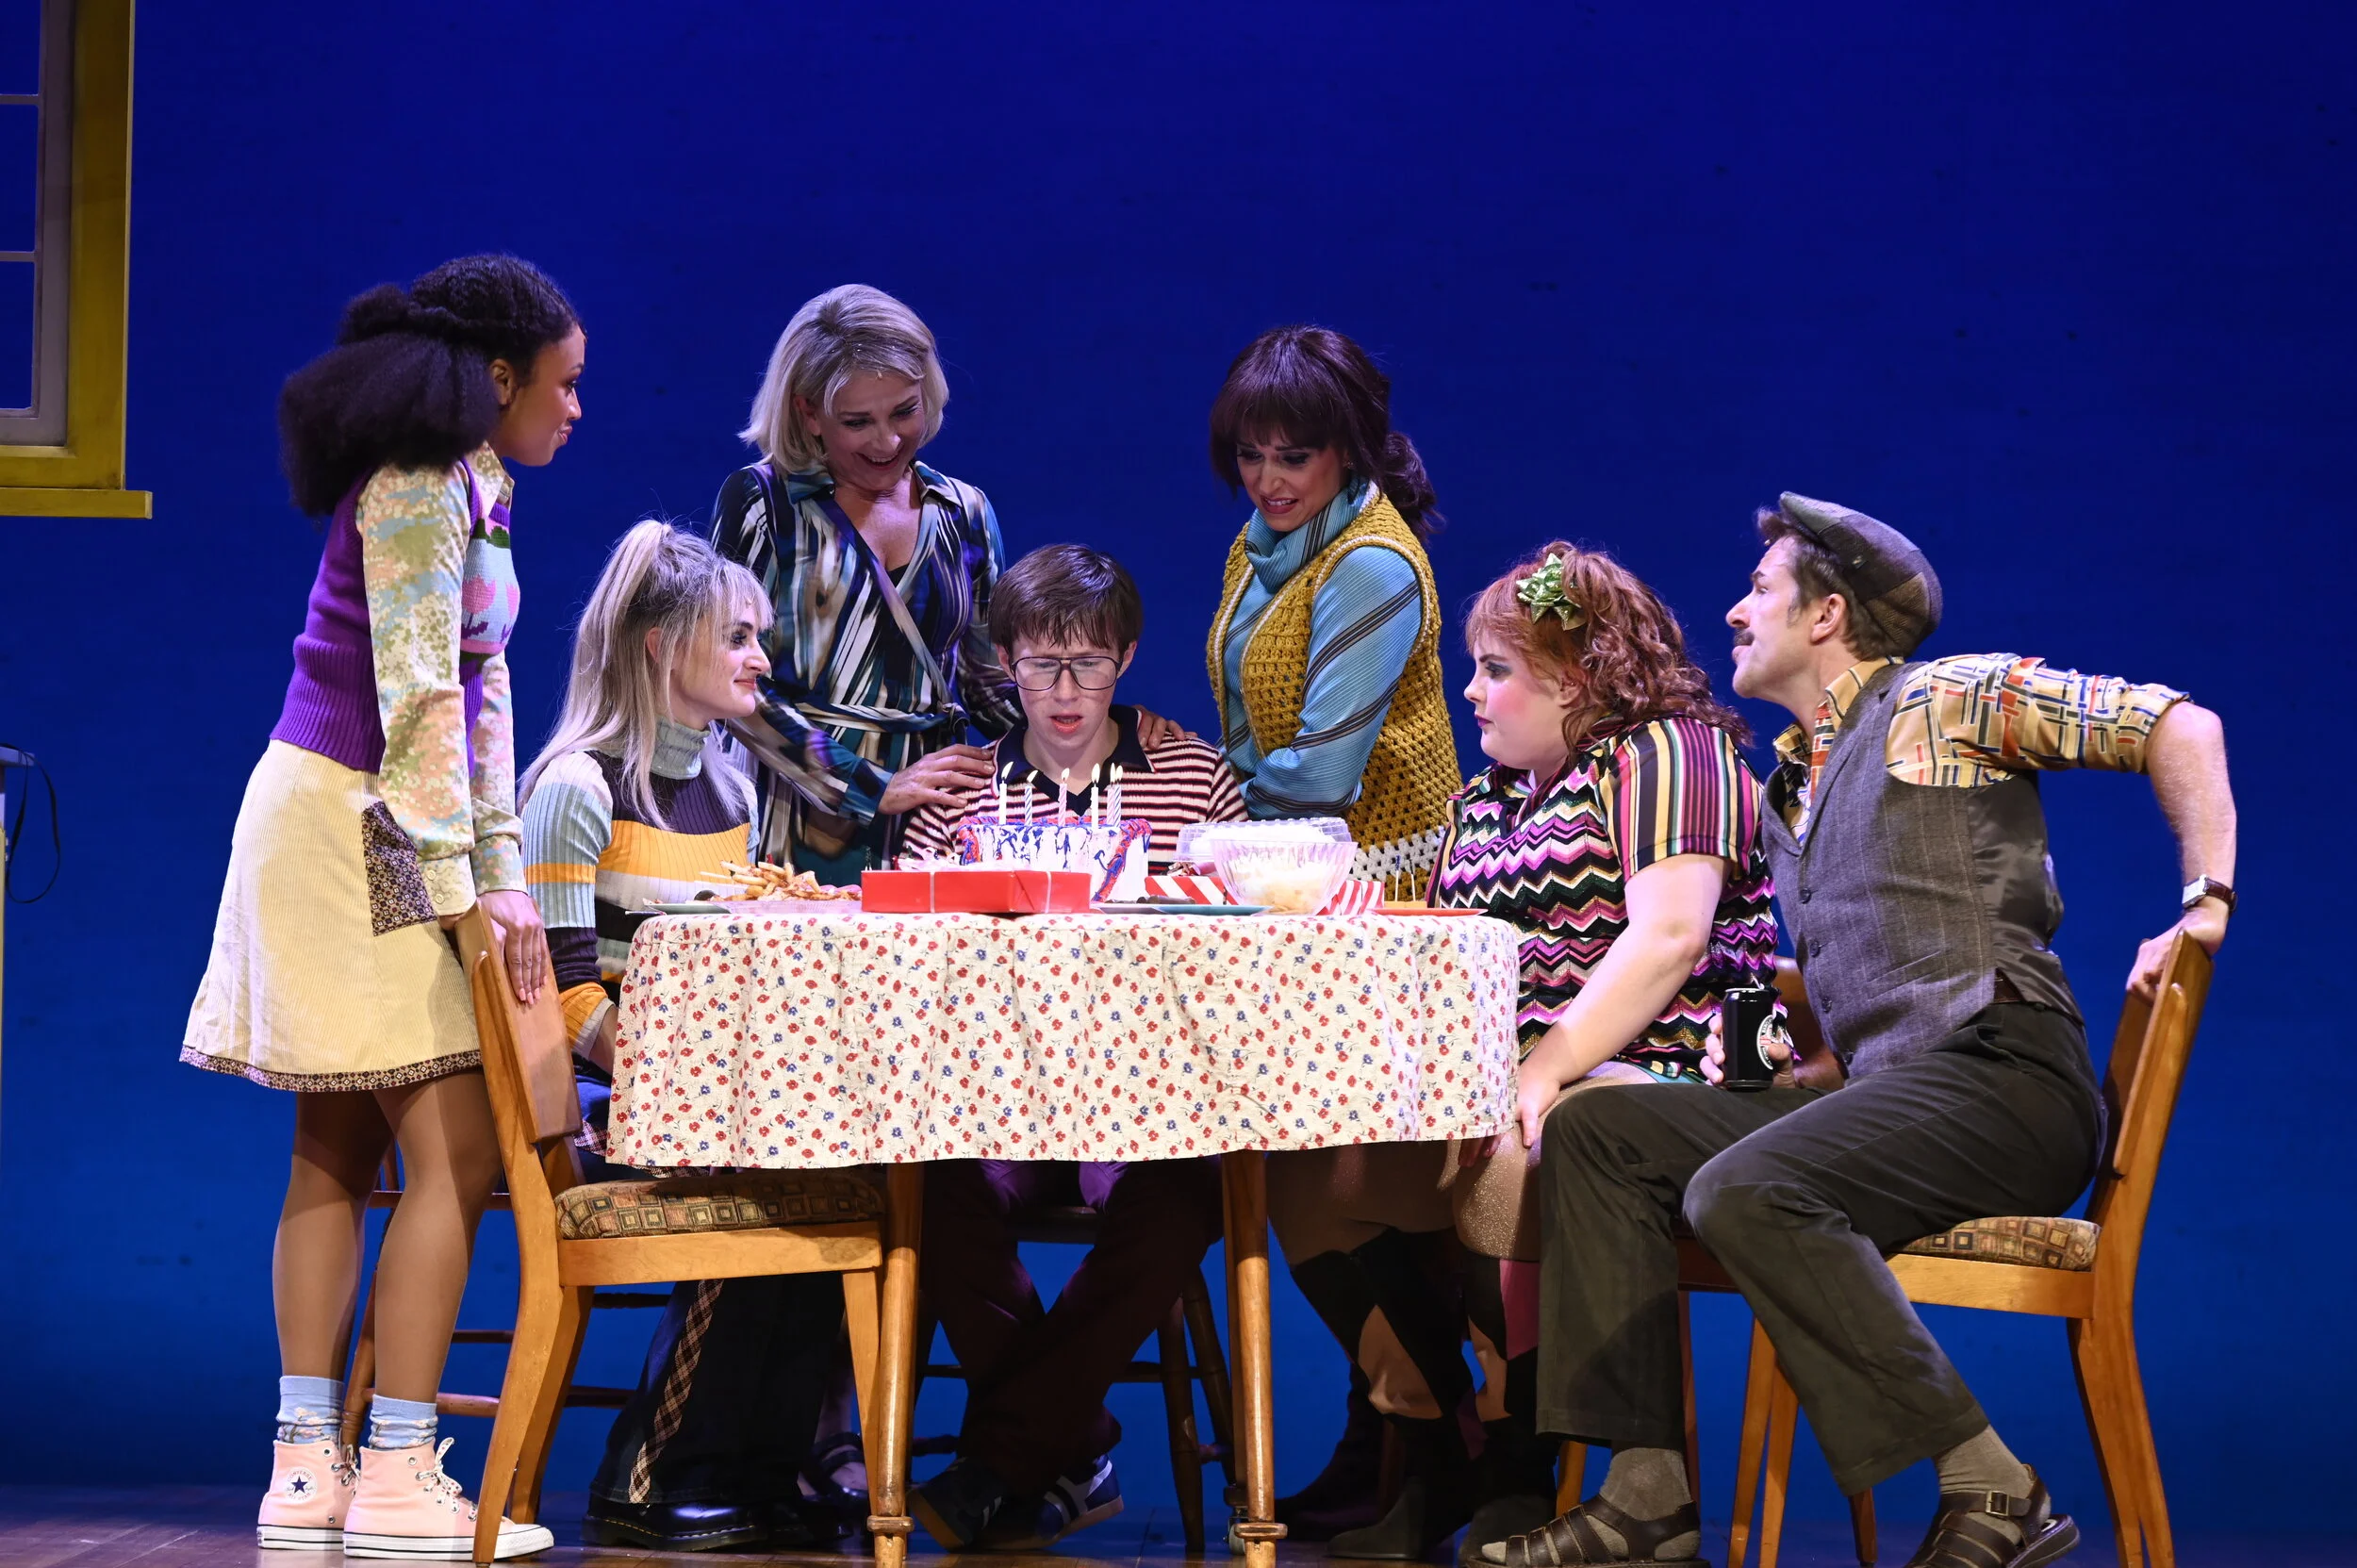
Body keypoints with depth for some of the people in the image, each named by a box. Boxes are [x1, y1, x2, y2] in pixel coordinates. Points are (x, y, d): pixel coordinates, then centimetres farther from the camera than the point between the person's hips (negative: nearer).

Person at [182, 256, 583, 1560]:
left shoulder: (467, 486, 17)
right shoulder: (419, 482, -13)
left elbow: (479, 692, 17)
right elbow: (417, 694, -19)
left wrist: (502, 868, 12)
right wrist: (463, 880, -19)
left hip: (378, 829, 10)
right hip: (351, 827, -10)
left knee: (339, 1151, 8)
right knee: (453, 1149, -10)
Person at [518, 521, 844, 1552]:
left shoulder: (730, 782, 17)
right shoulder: (578, 786, -8)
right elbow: (567, 990, -15)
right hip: (600, 1098, -7)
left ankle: (762, 1473, -12)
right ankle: (641, 1487, -17)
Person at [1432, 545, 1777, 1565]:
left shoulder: (1667, 750, -1)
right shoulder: (1485, 797, 24)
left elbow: (1668, 936, -15)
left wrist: (1547, 1068, -24)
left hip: (1657, 1074, -8)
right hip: (1495, 1073, 8)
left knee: (1494, 1165, -36)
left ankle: (1513, 1469, -23)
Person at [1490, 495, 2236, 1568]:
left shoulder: (1942, 699, 2)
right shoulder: (1787, 786, 27)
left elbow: (2173, 724, -4)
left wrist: (2207, 903, -11)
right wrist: (1775, 1049, 15)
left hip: (2000, 1071, -8)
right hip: (1876, 1091, 8)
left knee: (1743, 1189, -33)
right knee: (1593, 1134, -2)